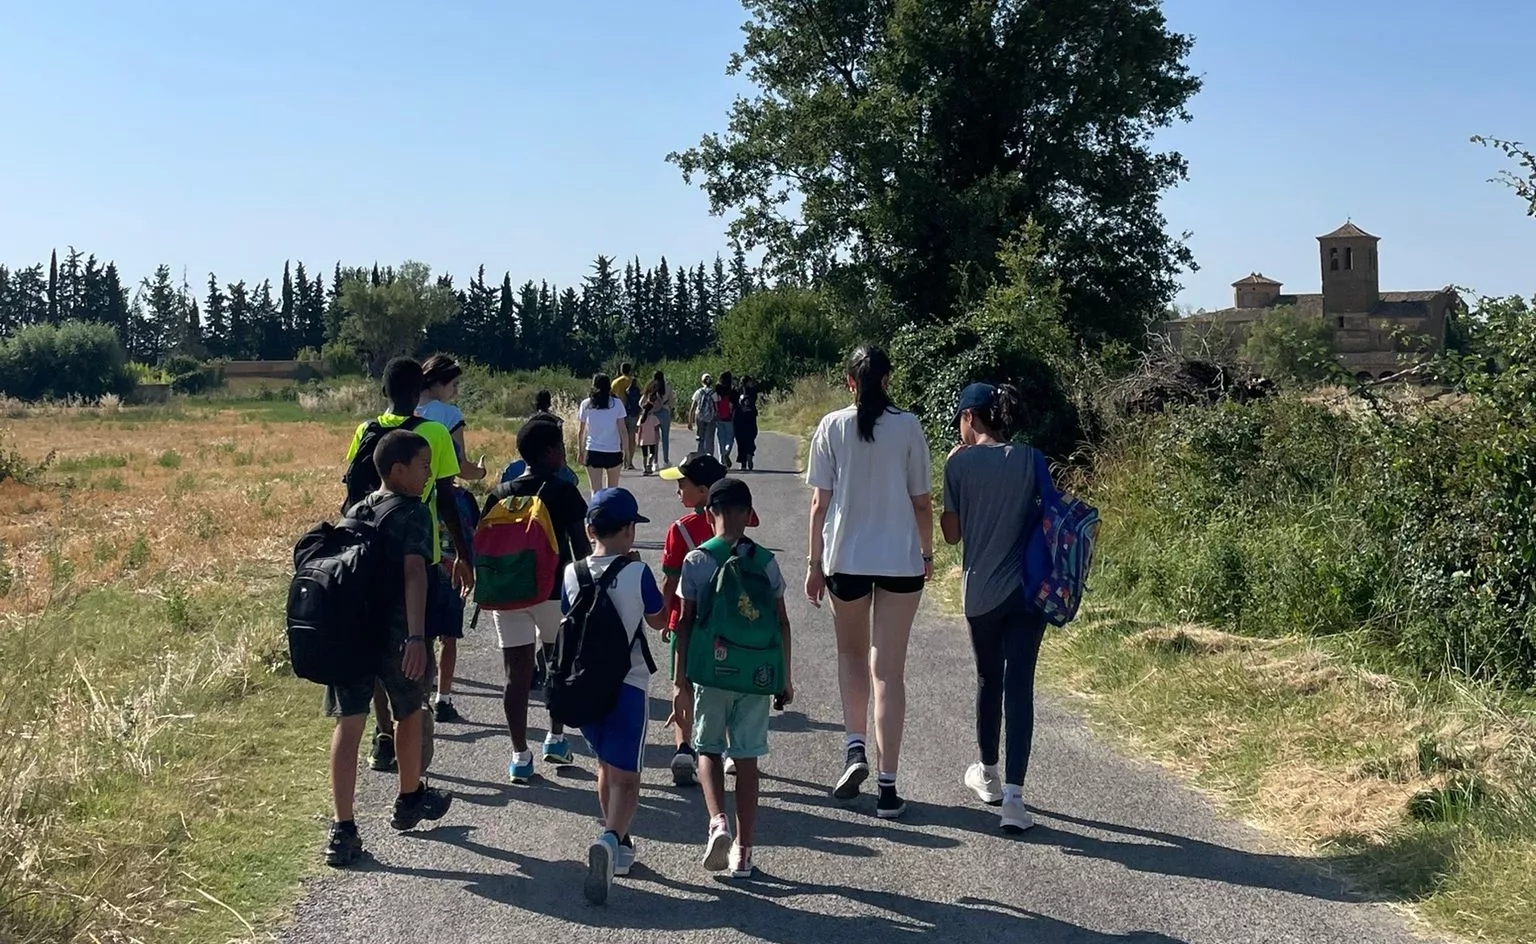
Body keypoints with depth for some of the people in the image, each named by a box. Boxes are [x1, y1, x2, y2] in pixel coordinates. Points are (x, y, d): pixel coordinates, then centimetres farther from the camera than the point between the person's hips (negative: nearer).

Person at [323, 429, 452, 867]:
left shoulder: (354, 511, 12)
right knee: (410, 714, 19)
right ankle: (410, 801, 38)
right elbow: (414, 573, -24)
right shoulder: (413, 513, -11)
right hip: (395, 635, -5)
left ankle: (343, 830, -3)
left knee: (349, 724, 2)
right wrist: (417, 638, -32)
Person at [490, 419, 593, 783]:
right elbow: (581, 548, -6)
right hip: (554, 591, -2)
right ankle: (556, 739, 26)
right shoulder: (564, 492, -6)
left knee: (516, 675, 4)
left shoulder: (500, 493, 5)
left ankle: (520, 756, 5)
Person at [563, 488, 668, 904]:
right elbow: (659, 620, 4)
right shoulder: (637, 573, -12)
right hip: (627, 683, -4)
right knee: (625, 775, -3)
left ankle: (619, 844, 33)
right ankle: (610, 838, -28)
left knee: (606, 766, 22)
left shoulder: (572, 574, -1)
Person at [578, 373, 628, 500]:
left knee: (596, 491, -2)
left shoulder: (586, 404, 0)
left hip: (592, 452, 0)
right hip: (613, 451, 0)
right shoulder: (617, 403, -3)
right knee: (612, 490, 16)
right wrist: (625, 448, 6)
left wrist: (581, 451, 14)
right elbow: (622, 429, -4)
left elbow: (580, 431, 4)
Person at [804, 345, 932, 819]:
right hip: (901, 559, 0)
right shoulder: (908, 427, -4)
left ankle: (855, 748, 5)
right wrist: (926, 553, 15)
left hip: (846, 558, 0)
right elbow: (921, 500, 1)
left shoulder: (832, 427, -3)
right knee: (889, 669, 3)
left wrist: (815, 563, 7)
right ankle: (888, 786, 2)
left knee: (852, 654, 22)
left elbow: (820, 503, -2)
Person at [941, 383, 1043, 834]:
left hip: (981, 592, 0)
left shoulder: (959, 463, -6)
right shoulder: (1030, 460, -2)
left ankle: (988, 775, 36)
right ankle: (1013, 796, -7)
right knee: (1019, 686, 0)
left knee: (988, 681, 19)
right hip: (1028, 589, 0)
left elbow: (951, 533, 2)